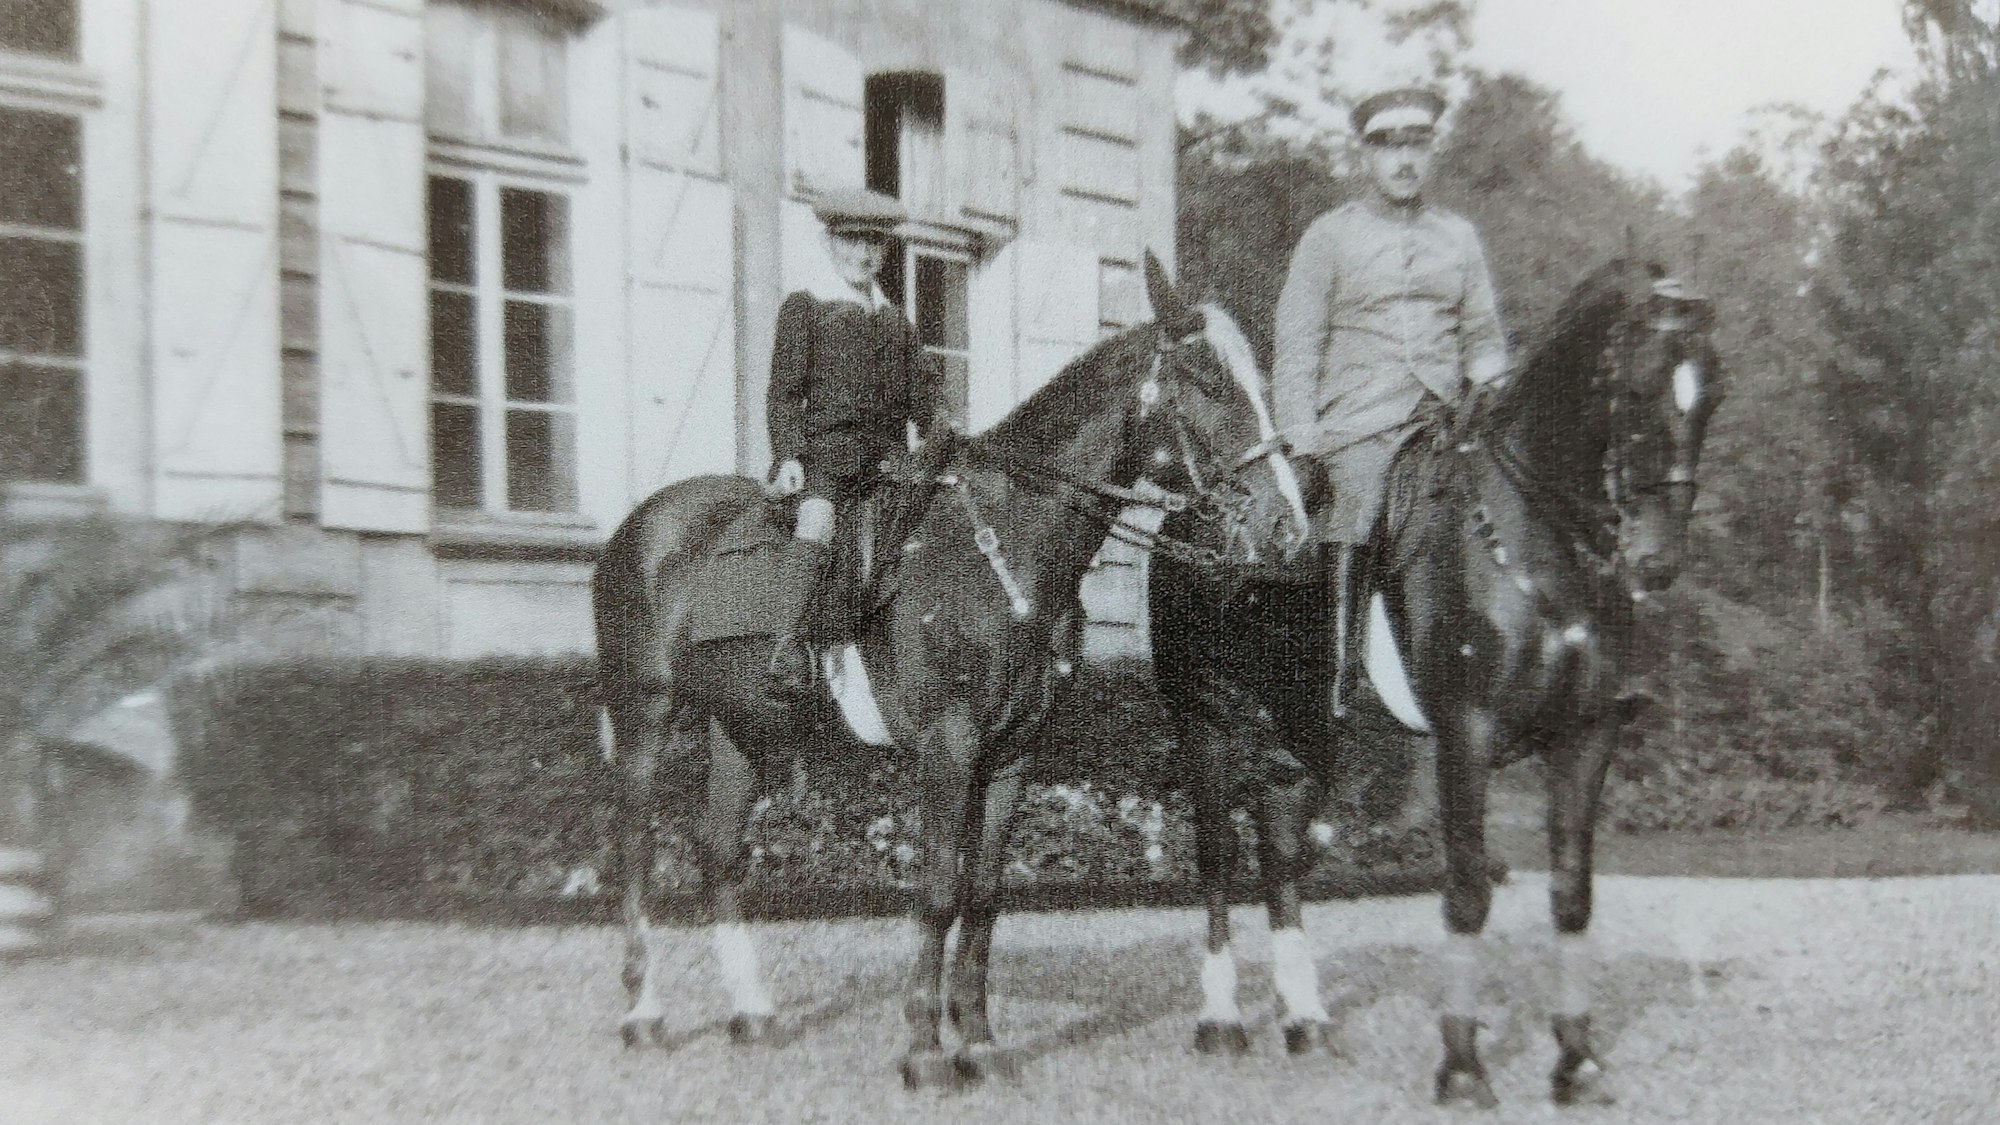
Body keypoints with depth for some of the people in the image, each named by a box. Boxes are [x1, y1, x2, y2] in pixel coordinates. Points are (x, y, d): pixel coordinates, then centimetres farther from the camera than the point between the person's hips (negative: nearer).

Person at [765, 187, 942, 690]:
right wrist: (788, 457, -11)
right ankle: (792, 641, -36)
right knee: (819, 516, -32)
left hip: (891, 452, 6)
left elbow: (926, 381, 26)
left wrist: (918, 432, 8)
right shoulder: (804, 307, 6)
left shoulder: (893, 317, 21)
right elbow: (785, 391, 1)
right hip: (827, 443, -6)